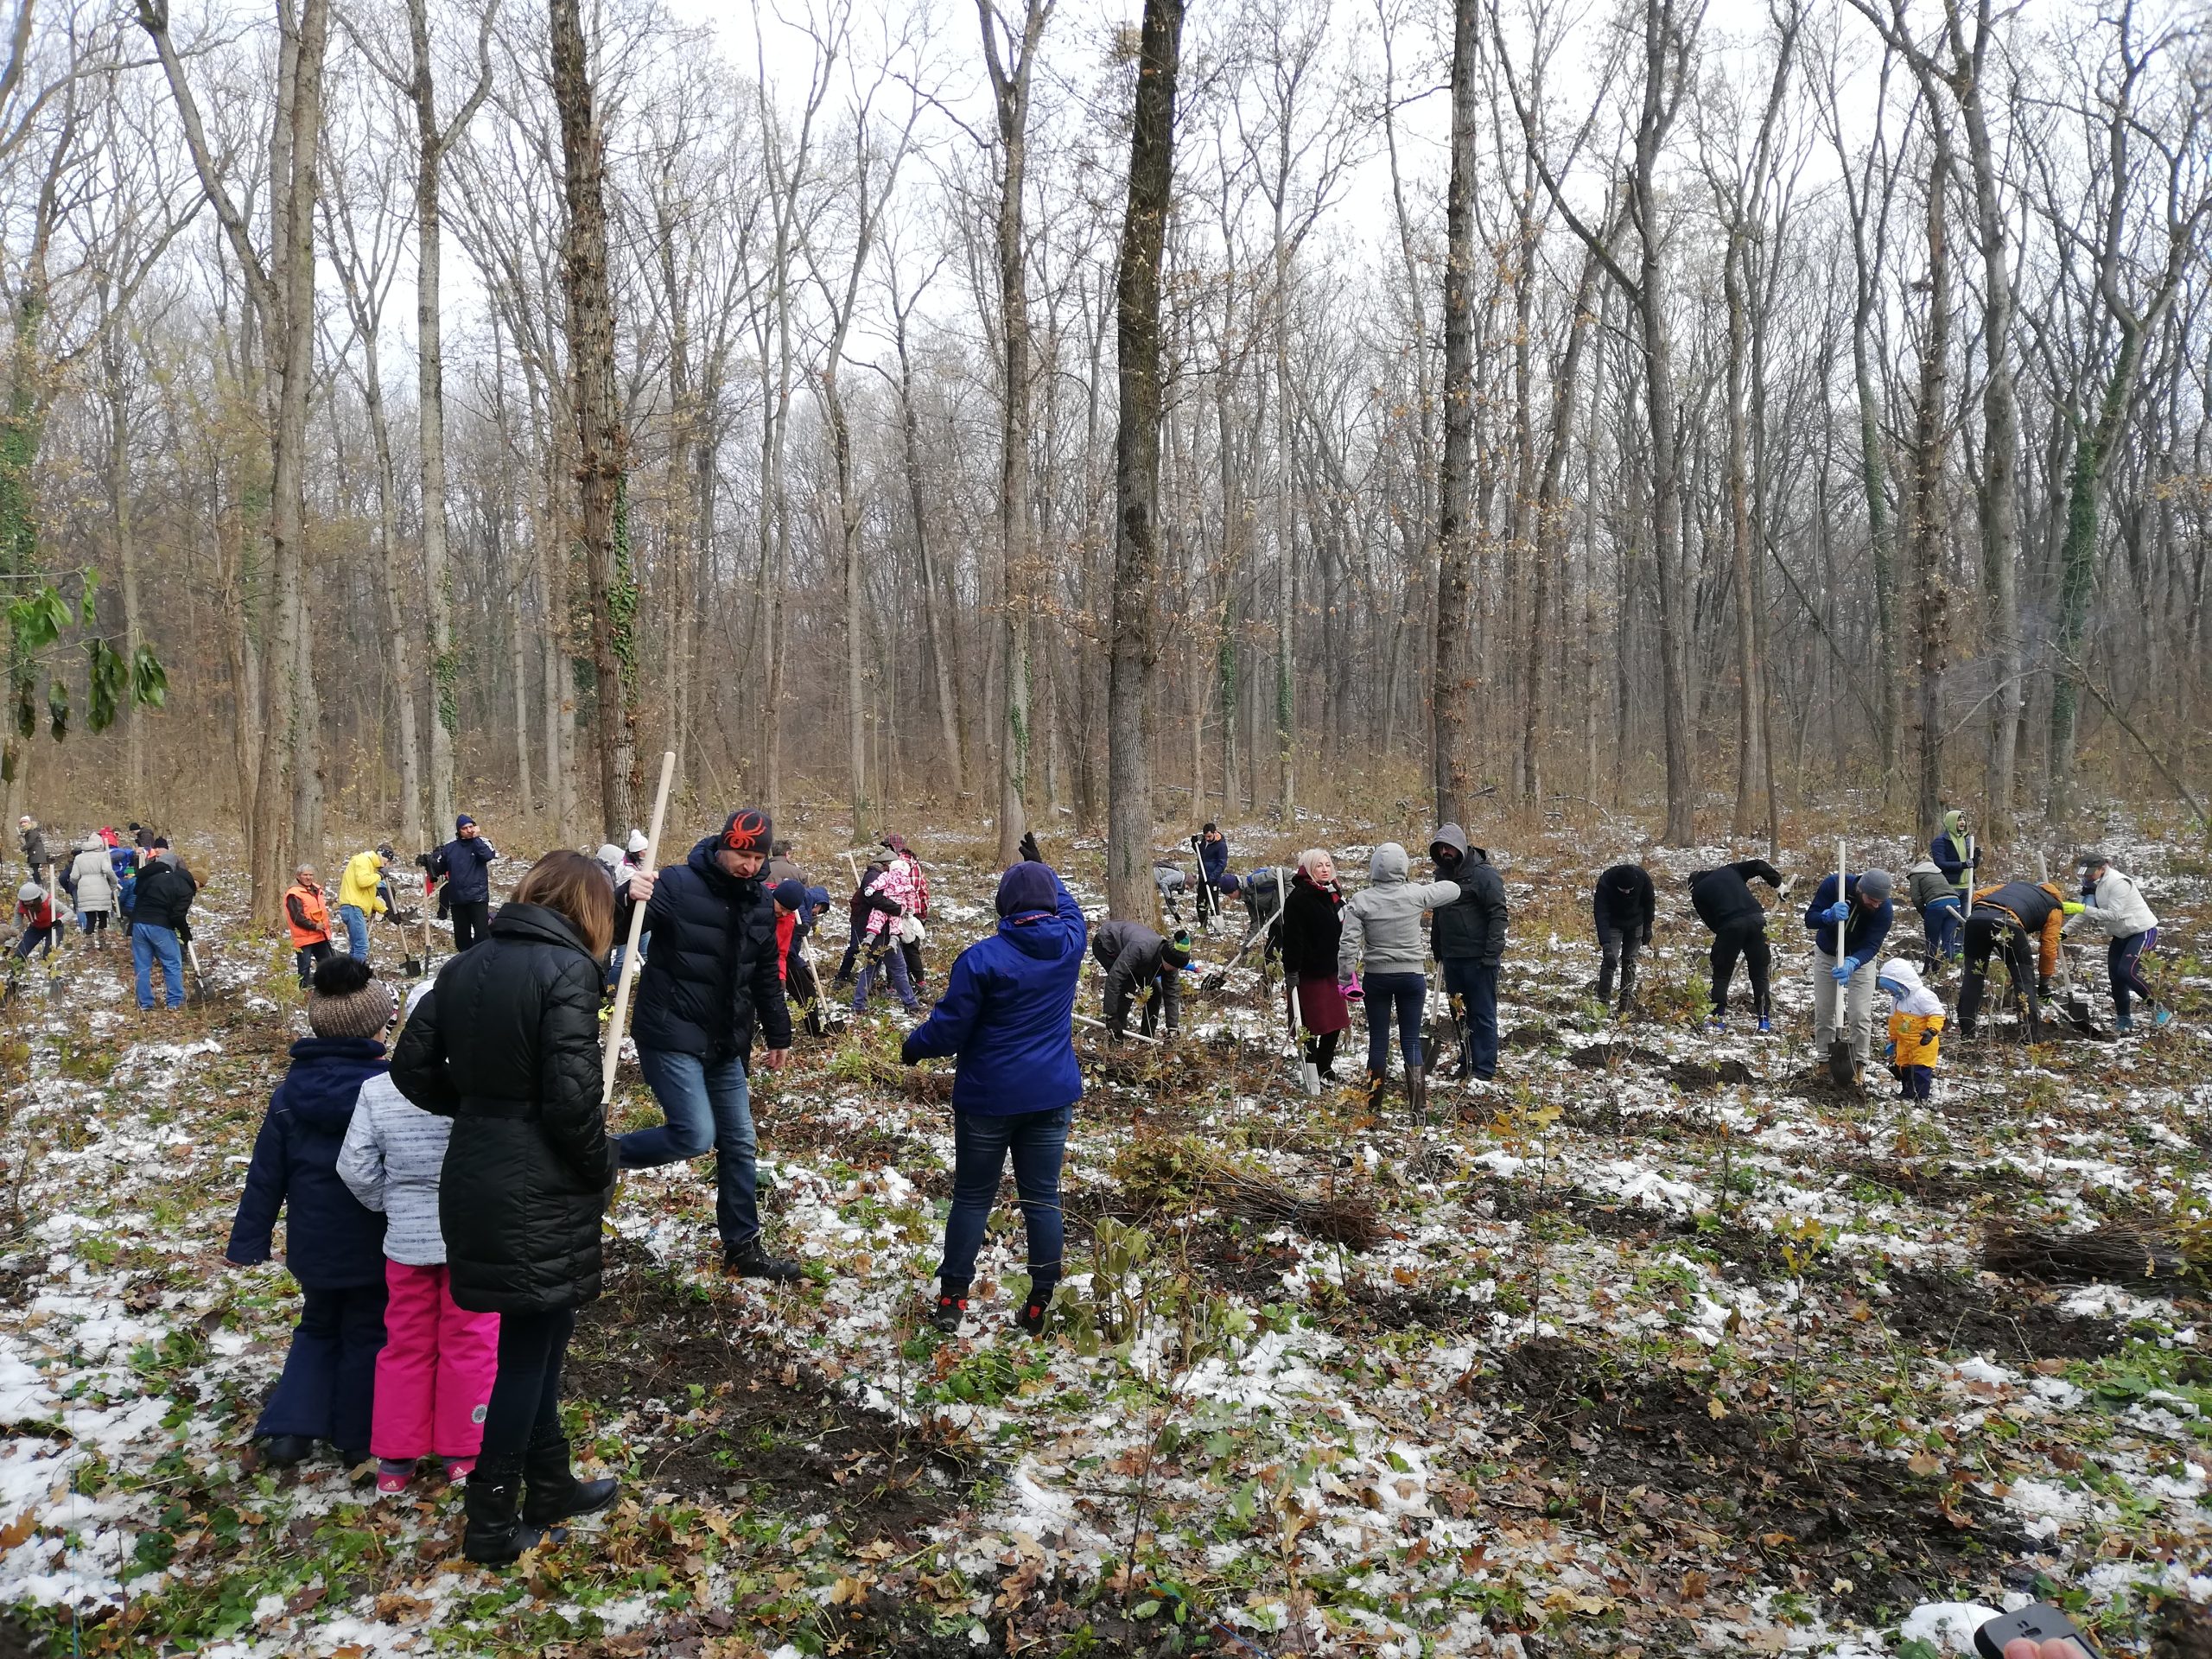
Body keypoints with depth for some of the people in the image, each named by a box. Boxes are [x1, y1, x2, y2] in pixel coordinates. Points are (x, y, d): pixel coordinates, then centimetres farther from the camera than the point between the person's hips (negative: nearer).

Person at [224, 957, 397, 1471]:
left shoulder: (291, 1091, -4)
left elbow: (266, 1173, 0)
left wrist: (247, 1242, 9)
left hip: (313, 1247, 4)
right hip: (375, 1249, -4)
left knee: (318, 1328, 23)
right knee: (367, 1335, 12)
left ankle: (288, 1428, 13)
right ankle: (357, 1440, 20)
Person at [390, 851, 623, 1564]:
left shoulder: (464, 967, 7)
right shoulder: (567, 969, -17)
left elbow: (412, 1066, 8)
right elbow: (572, 1095, -21)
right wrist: (603, 1168, -6)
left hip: (475, 1179, 8)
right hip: (541, 1192, -7)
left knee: (536, 1337, 21)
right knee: (528, 1351, 7)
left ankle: (550, 1486, 35)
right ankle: (492, 1524, 19)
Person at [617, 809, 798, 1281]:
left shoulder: (762, 905, 6)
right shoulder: (677, 885, -15)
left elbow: (767, 976, 17)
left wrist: (778, 1036, 19)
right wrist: (630, 901, -42)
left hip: (727, 1044, 7)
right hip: (671, 1036, -7)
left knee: (739, 1144, 10)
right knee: (696, 1135, -16)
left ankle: (743, 1249, 22)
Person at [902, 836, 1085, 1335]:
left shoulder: (981, 958, -17)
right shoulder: (1070, 942, -4)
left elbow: (948, 1029, -13)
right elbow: (1069, 905, 21)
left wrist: (913, 1046, 8)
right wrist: (1041, 866, 35)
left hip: (988, 1098, -3)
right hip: (1053, 1096, 3)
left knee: (972, 1198, 10)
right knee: (1042, 1198, 10)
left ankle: (951, 1298, 17)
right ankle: (1039, 1303, 14)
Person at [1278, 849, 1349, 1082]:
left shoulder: (1334, 895, 12)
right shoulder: (1299, 898, -12)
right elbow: (1292, 938, -16)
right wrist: (1291, 973, -20)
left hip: (1333, 970, 8)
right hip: (1310, 972, -7)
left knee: (1336, 1023, 12)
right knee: (1313, 1026, -2)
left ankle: (1326, 1067, 27)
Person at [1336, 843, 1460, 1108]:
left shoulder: (1361, 900, -11)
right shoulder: (1415, 894, -10)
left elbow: (1349, 943, -13)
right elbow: (1453, 889, 5)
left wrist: (1345, 979, -4)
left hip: (1376, 977, 0)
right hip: (1412, 976, 0)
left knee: (1378, 1039, 10)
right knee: (1411, 1039, 8)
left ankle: (1374, 1096, 18)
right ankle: (1417, 1100, 8)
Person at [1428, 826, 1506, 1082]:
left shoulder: (1484, 874, -11)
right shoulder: (1443, 874, 12)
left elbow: (1498, 915, -15)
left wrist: (1492, 954, -20)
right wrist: (1437, 950, 21)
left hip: (1478, 958, -7)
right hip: (1452, 957, 7)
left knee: (1483, 1014, 0)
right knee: (1460, 1013, 14)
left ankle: (1484, 1069, 5)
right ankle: (1466, 1064, 23)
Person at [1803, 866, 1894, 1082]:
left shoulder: (1885, 910, -30)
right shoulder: (1833, 884, -29)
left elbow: (1871, 946, -33)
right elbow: (1809, 919, -27)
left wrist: (1851, 965, -52)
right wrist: (1830, 915, -49)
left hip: (1860, 959, -1)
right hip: (1826, 955, 1)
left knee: (1860, 1015, -8)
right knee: (1823, 1011, 6)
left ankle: (1859, 1065, 6)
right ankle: (1823, 1059, 19)